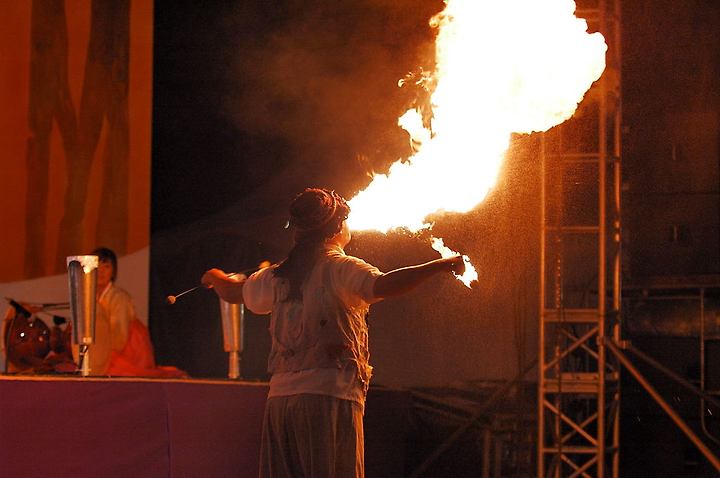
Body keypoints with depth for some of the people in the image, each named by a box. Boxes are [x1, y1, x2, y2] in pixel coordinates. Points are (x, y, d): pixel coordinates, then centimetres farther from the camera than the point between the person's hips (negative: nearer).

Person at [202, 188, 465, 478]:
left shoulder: (278, 276, 16)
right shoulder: (339, 268, -4)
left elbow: (234, 292, 35)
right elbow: (382, 286, -23)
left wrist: (215, 278, 58)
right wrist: (440, 266, -18)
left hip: (279, 398, 7)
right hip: (329, 396, -7)